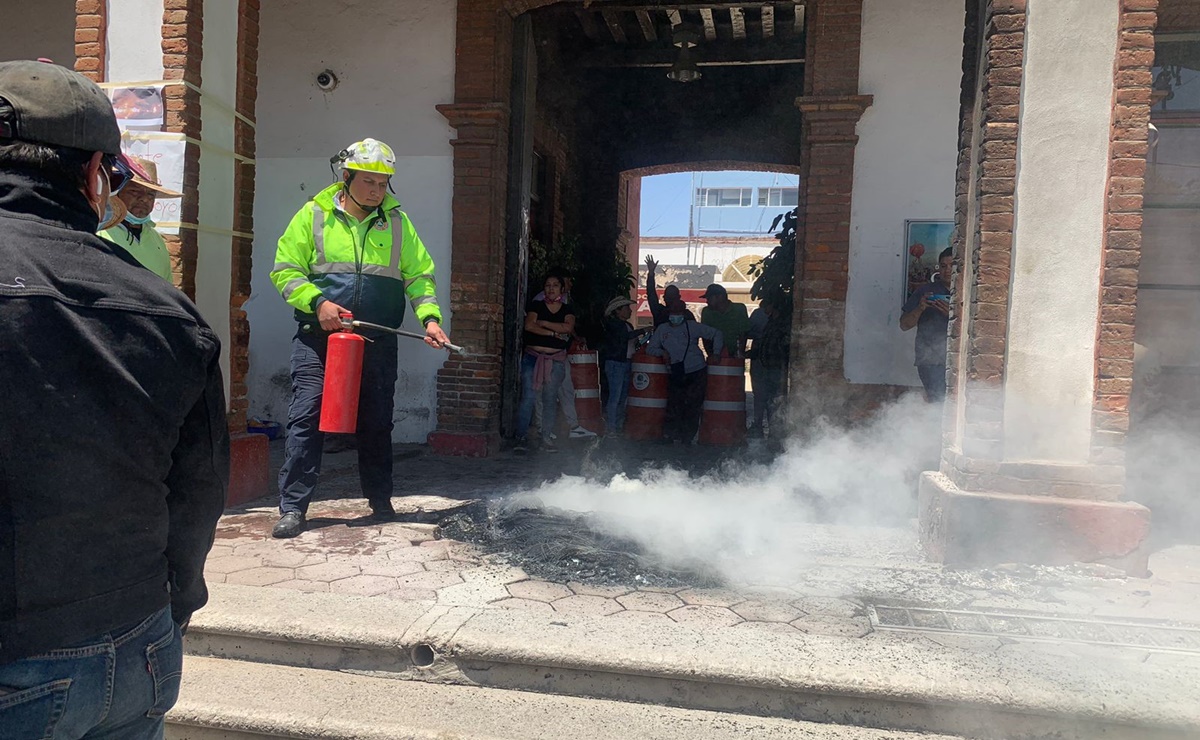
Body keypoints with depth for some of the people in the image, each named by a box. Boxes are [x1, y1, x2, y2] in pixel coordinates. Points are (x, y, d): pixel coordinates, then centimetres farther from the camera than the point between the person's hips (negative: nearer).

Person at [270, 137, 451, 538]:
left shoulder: (397, 222, 9)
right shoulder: (314, 214, 3)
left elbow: (419, 275, 6)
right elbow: (285, 271, 2)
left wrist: (429, 316, -10)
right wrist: (317, 301, -14)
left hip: (378, 341, 2)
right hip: (318, 336, -2)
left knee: (376, 422, 9)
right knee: (306, 417, -6)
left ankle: (381, 502, 23)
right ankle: (292, 508, 3)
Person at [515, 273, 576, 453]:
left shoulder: (568, 309, 11)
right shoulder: (536, 305, 7)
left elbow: (568, 327, -9)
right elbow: (529, 325, -10)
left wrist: (543, 323, -9)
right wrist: (554, 333, -11)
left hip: (556, 360, 2)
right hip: (533, 356, -1)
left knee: (550, 399, 3)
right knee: (527, 397, -9)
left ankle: (547, 438, 9)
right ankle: (522, 437, -5)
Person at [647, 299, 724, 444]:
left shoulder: (692, 326, 1)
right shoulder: (662, 329, 9)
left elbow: (717, 334, 5)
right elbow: (650, 348, 14)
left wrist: (716, 353, -5)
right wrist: (662, 352, -4)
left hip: (697, 373, -2)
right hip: (676, 376, 2)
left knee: (693, 407, 0)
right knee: (673, 406, -3)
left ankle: (687, 439, 10)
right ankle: (668, 437, 8)